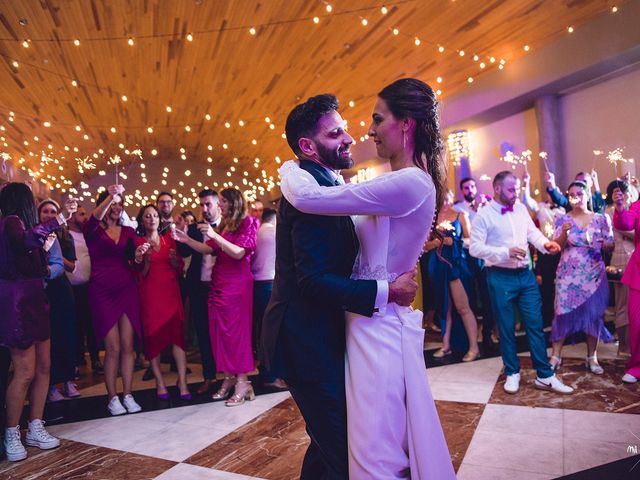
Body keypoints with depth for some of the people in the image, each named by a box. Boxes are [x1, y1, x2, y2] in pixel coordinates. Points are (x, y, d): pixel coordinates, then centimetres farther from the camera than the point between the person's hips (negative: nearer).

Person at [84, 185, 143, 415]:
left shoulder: (128, 231, 13)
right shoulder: (93, 230, 3)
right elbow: (95, 217, -21)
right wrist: (110, 195, -34)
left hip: (127, 290, 3)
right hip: (102, 291, -3)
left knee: (128, 346, 3)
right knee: (113, 348, -3)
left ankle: (128, 395, 12)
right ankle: (112, 398, 10)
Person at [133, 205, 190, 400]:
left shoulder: (169, 240, 12)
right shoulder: (139, 242, 5)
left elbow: (179, 269, 13)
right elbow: (142, 274, -1)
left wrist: (174, 259, -7)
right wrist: (146, 257, -18)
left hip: (171, 291, 2)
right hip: (150, 293, -1)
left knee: (177, 333, -7)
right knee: (153, 335, -1)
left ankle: (182, 381, -5)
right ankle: (159, 382, 9)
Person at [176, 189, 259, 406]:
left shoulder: (248, 223, -4)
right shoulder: (225, 225, 15)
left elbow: (239, 252, -15)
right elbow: (208, 249, 9)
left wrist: (214, 236, -21)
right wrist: (186, 240, 1)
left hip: (237, 284, -7)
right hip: (219, 283, 7)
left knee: (237, 329, -4)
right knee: (220, 330, 6)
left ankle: (242, 381, 5)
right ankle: (229, 377, 17)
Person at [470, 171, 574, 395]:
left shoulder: (521, 209, 9)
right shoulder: (483, 215, -9)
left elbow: (532, 232, 8)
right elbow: (475, 248, -14)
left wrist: (545, 243, -13)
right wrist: (506, 252, -22)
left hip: (526, 275, 5)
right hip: (501, 277, -5)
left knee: (535, 325, 8)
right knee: (506, 328, 7)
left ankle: (545, 376, 18)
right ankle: (512, 373, 24)